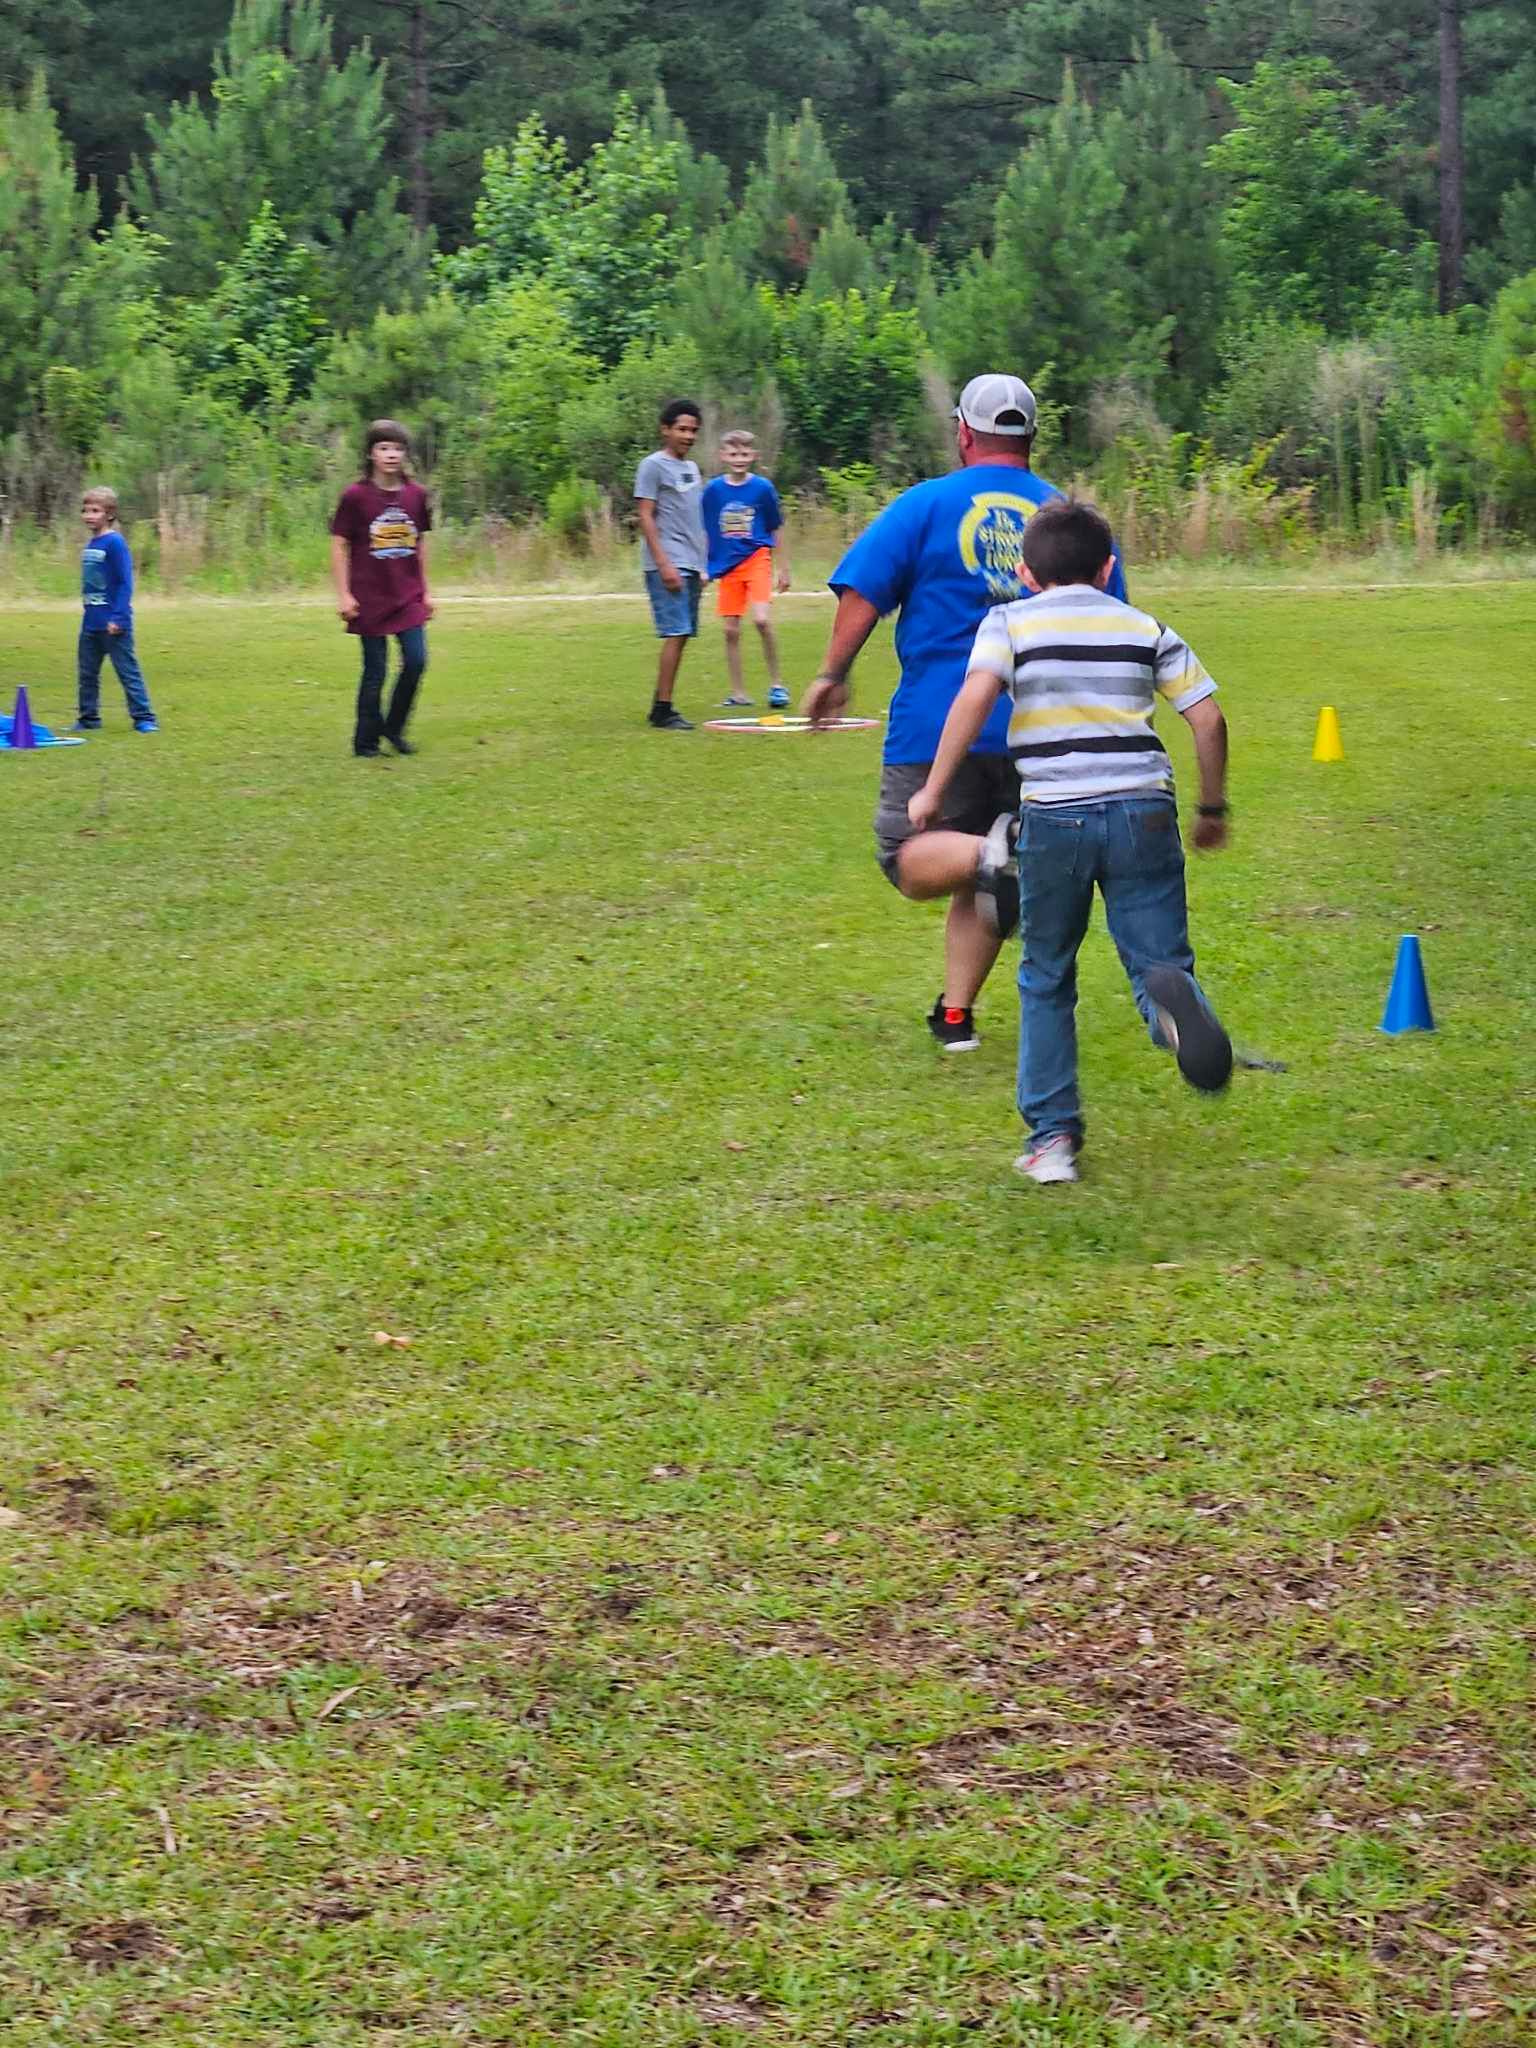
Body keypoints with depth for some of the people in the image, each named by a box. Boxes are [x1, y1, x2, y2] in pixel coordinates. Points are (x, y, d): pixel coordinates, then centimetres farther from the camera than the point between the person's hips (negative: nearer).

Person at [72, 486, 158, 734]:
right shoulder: (89, 544, 11)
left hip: (113, 624, -8)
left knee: (128, 671, -5)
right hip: (90, 622, 8)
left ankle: (144, 718, -1)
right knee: (86, 672, 12)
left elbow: (125, 583, -16)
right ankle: (88, 718, 22)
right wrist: (87, 610, 19)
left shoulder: (115, 543, -13)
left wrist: (118, 617, -21)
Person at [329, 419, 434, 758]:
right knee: (375, 672, 0)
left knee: (416, 661, -5)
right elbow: (339, 545, -4)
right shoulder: (355, 496, -8)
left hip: (408, 597, 3)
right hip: (370, 599, -3)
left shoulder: (416, 495, 3)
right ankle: (366, 742, 14)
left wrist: (425, 591, 14)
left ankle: (394, 728, 16)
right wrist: (343, 594, -8)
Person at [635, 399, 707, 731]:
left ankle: (662, 708, 10)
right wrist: (664, 563, -17)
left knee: (682, 636, 6)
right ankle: (662, 710, -12)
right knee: (675, 634, -13)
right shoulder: (653, 466, -5)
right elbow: (645, 516, -11)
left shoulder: (691, 467, 19)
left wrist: (701, 565, 19)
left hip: (690, 566, 8)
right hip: (668, 565, -8)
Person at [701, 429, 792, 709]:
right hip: (726, 566, 3)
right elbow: (704, 532, 11)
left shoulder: (762, 488, -3)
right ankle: (737, 692, 14)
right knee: (731, 631, 3)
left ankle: (776, 683, -4)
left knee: (761, 619, -20)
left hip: (757, 558, -3)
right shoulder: (713, 490, 1)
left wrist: (783, 568, 8)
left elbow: (777, 530, 6)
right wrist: (703, 568, 8)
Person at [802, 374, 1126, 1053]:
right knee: (978, 882, 16)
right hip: (1036, 733, 4)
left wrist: (833, 675, 5)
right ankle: (955, 1015, 11)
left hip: (938, 723, -4)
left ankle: (992, 854, -30)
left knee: (908, 858, 1)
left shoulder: (927, 503, -1)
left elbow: (862, 594, -6)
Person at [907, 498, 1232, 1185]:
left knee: (1046, 980, 15)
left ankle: (1052, 1137, 13)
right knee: (1160, 960, 1)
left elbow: (975, 696, -11)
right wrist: (1212, 807, 20)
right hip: (1143, 812, 1)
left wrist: (932, 790, -6)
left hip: (1053, 818, -1)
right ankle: (1172, 997, -38)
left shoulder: (1010, 624, 7)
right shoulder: (1148, 630, 14)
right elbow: (1208, 716, 8)